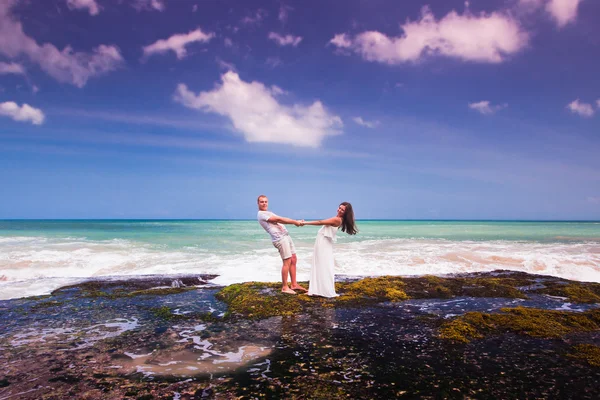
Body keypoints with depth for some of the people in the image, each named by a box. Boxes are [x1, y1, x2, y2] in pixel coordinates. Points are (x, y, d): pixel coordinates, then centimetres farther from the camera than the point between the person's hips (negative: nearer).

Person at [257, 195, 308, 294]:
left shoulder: (268, 213, 24)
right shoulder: (261, 214, -5)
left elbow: (281, 220, 10)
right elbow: (279, 219, -9)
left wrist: (295, 222, -5)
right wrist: (295, 222, -5)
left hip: (286, 236, 9)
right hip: (280, 238, -9)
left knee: (293, 260, 9)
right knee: (287, 262, -10)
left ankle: (294, 284, 15)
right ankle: (284, 287, -1)